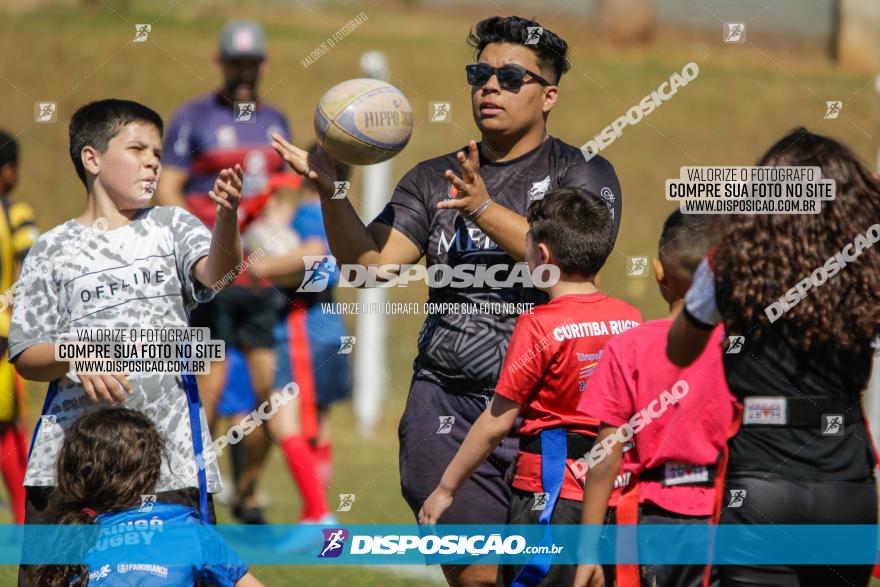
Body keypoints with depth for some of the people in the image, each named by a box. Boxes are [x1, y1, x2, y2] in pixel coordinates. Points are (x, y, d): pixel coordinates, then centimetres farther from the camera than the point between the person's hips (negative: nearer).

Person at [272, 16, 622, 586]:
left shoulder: (583, 174, 4)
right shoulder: (434, 180, 16)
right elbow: (371, 261, 4)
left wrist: (485, 208, -25)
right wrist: (331, 191, -12)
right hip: (447, 402, 3)